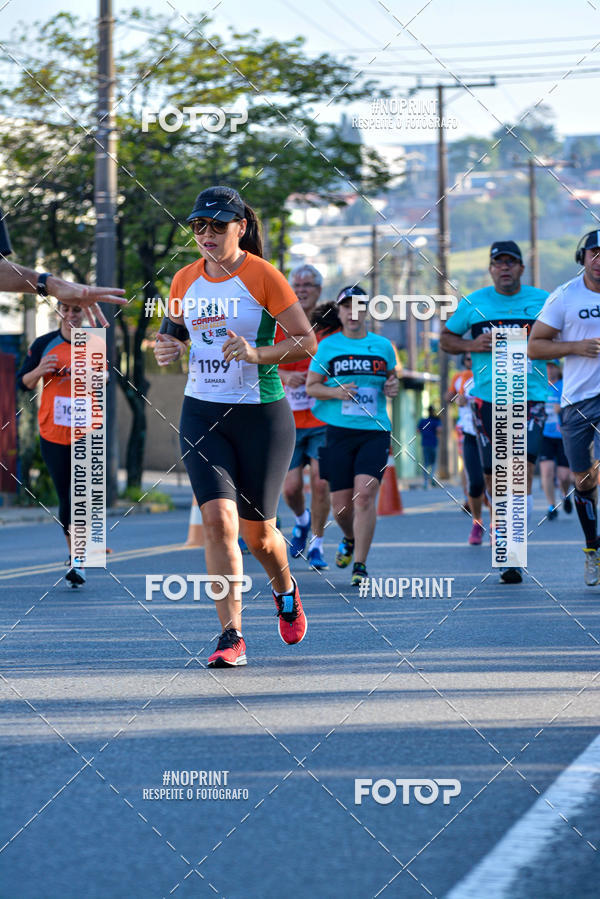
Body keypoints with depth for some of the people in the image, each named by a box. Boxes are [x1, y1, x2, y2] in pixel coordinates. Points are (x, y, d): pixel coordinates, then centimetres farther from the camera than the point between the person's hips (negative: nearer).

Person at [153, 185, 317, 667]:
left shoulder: (263, 276, -9)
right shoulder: (185, 280, 5)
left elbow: (306, 341, -9)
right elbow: (173, 331, 22)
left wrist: (256, 353, -24)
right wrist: (166, 347, -1)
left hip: (263, 415, -3)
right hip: (202, 414, 3)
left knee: (258, 531, 6)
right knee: (218, 518, -14)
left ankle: (286, 590, 40)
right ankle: (232, 636, -11)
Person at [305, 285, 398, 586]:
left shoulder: (383, 346, 10)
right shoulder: (328, 346, 5)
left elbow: (392, 377, 26)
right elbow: (310, 386, 9)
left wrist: (392, 387, 2)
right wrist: (335, 392, -10)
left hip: (375, 431, 0)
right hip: (339, 431, 0)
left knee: (365, 494, -17)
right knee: (341, 503, 1)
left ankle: (360, 565, -12)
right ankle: (349, 539, 37)